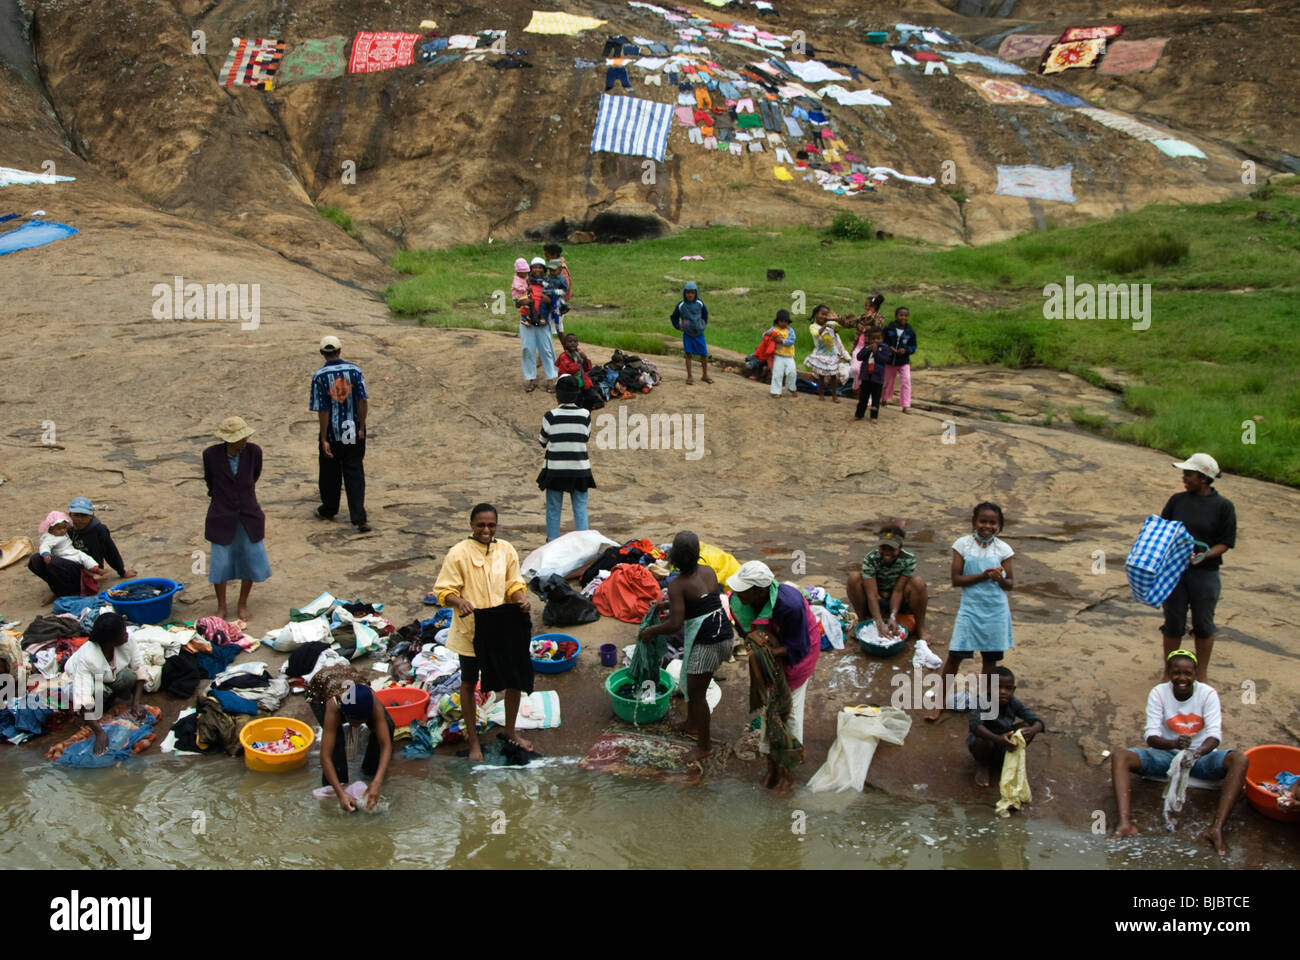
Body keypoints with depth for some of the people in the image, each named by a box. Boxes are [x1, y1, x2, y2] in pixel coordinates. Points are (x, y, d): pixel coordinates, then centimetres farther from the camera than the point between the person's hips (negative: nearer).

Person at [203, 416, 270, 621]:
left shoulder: (253, 451, -11)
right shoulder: (211, 454, -14)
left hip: (249, 514, 2)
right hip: (222, 517, -1)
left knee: (251, 560, 7)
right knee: (220, 562, 4)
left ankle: (243, 603, 29)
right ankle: (221, 607, 25)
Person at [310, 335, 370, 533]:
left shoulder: (319, 376, -10)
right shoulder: (354, 370, -5)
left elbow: (322, 410, -10)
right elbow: (363, 400, -10)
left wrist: (324, 439, -7)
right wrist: (361, 428, -2)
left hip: (332, 434, -1)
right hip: (354, 433, 1)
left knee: (330, 473, 16)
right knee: (355, 474, 4)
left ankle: (328, 510, 34)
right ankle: (359, 518, -4)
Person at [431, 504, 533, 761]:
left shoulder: (506, 550, -2)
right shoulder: (459, 553, -14)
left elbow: (513, 583, 7)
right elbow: (443, 590, -12)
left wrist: (521, 598, -15)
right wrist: (459, 601, -32)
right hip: (470, 630, -4)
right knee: (469, 683, 12)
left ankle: (510, 731, 33)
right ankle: (473, 740, 28)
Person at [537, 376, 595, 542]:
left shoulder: (551, 416, -10)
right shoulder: (585, 415, -5)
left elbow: (543, 441, 2)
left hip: (555, 469, -1)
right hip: (579, 468, 1)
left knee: (553, 509, 10)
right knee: (580, 509, 8)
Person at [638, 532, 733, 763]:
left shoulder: (677, 585, -17)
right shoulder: (709, 571, 4)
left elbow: (675, 624, -21)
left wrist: (651, 631, -2)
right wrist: (666, 605, 29)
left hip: (704, 643, -8)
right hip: (724, 636, 8)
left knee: (696, 694, 9)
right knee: (694, 685, 27)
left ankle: (705, 746, 21)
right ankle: (692, 724, 45)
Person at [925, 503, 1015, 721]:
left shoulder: (1002, 548, 0)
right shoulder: (963, 544, -4)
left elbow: (1010, 584, 4)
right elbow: (956, 579, -8)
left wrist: (1000, 579, -18)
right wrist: (983, 576, -19)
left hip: (996, 610, 2)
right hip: (970, 608, -2)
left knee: (990, 658, 11)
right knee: (955, 655, -2)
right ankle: (940, 703, 9)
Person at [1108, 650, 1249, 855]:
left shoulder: (1208, 694, -9)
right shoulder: (1158, 693, -9)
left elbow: (1215, 734, -20)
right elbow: (1151, 736, -17)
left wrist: (1199, 752, -43)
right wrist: (1174, 743, -40)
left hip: (1200, 755, 0)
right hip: (1166, 754, 1)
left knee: (1240, 760, -31)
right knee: (1119, 757, -24)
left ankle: (1217, 828, -39)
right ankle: (1125, 823, -40)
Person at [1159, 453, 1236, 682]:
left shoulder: (1223, 506, -6)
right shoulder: (1177, 500, 4)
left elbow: (1225, 543, -6)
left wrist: (1206, 555, -23)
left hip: (1205, 573, -2)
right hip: (1174, 569, 3)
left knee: (1203, 626, 10)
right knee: (1173, 624, 10)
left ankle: (1201, 675, 27)